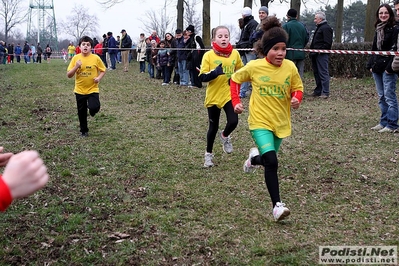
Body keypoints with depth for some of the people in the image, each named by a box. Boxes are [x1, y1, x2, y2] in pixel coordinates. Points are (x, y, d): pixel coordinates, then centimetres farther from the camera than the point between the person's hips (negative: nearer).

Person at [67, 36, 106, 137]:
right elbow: (69, 75, -4)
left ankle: (92, 110, 14)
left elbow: (103, 70, 5)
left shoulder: (96, 58, -7)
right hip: (80, 90, 2)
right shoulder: (75, 58, -4)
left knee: (94, 108, -23)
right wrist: (76, 66, -20)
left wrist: (99, 78, -14)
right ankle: (84, 131, 30)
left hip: (93, 89, -2)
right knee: (81, 112, 10)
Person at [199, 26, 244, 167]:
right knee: (213, 127, 8)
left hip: (229, 95, 2)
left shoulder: (235, 54, -1)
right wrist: (215, 72, -28)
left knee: (233, 121, -15)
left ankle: (225, 136, 21)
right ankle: (209, 154, 29)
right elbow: (202, 77, -12)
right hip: (213, 96, -2)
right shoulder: (209, 55, -10)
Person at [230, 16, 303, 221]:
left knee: (268, 159, 17)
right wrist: (236, 102, -4)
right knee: (272, 162, -20)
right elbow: (235, 79, 6)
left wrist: (296, 99, -15)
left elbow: (298, 88, 7)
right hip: (260, 121, -4)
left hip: (280, 122, 4)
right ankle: (277, 205, -13)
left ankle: (254, 157, 53)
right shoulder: (254, 66, -10)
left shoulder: (290, 67, -6)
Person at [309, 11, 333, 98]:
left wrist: (320, 50, -20)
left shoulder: (326, 28, -10)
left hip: (322, 55, -10)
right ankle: (318, 90, 21)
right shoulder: (319, 28, 22)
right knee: (316, 72, 14)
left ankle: (325, 92, -8)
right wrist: (312, 51, 18)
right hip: (316, 55, 11)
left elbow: (327, 43, -18)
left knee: (323, 73, -9)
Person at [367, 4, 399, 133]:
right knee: (381, 97, 12)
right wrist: (370, 64, 13)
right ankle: (383, 122, 19)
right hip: (377, 68, 8)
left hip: (388, 68, -8)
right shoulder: (378, 30, 16)